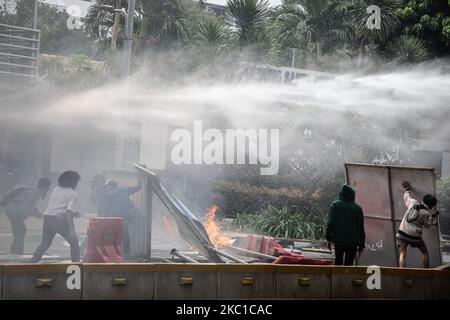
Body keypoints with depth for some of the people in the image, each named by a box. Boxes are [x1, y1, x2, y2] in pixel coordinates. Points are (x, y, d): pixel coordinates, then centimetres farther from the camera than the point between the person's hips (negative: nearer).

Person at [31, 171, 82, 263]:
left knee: (45, 243, 19)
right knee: (74, 242, 6)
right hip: (59, 220, -6)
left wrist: (73, 213, 22)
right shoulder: (73, 195, -3)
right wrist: (71, 229, -17)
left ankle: (32, 263, 15)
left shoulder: (56, 190, 16)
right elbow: (68, 212, -14)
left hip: (47, 218, 6)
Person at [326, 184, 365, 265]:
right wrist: (362, 245, 10)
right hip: (353, 242, 0)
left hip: (338, 240, 0)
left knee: (338, 261, 13)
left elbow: (330, 223, -5)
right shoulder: (358, 208, 6)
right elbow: (361, 228, 6)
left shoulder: (335, 205, 3)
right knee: (349, 263, 3)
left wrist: (329, 238, -2)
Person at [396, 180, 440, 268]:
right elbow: (427, 225, 7)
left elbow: (406, 197, 21)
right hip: (414, 235, -3)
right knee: (425, 252, 18)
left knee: (402, 254, 0)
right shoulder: (426, 213, -6)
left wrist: (407, 189, 38)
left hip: (402, 232, 3)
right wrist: (433, 216, 11)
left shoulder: (413, 202, 2)